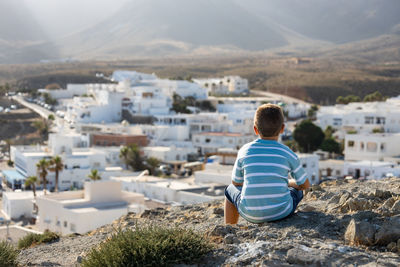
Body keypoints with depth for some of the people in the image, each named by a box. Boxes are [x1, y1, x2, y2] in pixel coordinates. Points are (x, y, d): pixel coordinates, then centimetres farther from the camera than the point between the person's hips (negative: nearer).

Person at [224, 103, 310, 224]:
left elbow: (236, 182, 9)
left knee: (231, 189, 31)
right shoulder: (288, 154, -4)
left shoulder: (245, 151, -3)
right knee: (297, 189, 31)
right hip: (281, 213, 0)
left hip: (250, 214, 0)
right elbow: (305, 185, 8)